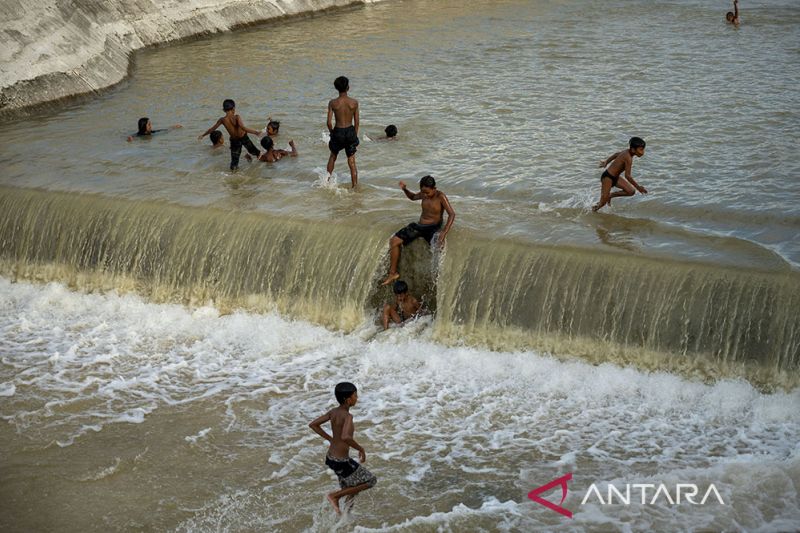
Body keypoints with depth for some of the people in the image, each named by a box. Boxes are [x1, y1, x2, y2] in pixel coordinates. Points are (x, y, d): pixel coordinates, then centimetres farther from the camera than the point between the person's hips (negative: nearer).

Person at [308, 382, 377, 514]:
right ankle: (334, 496, 7)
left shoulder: (333, 412, -1)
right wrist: (361, 449, -25)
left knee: (350, 490, 24)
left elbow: (313, 424, 7)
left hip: (331, 457, 8)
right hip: (341, 463, -8)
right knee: (371, 480, 8)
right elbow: (345, 437, -41)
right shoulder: (347, 416, -24)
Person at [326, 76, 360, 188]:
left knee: (333, 156, 26)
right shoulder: (354, 103, -7)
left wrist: (332, 133, 8)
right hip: (350, 132, 0)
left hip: (338, 132, 0)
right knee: (352, 162, 7)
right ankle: (355, 186, 7)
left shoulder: (332, 103, -10)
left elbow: (329, 122, -10)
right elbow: (356, 123, -1)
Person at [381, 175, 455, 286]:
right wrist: (405, 190, 2)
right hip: (419, 226, 5)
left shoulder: (441, 197, -16)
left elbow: (452, 214, -24)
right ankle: (393, 273, 3)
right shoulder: (424, 194, 1)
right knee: (394, 241, -5)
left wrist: (444, 232, -36)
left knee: (438, 244, -35)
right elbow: (412, 197, 25)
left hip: (433, 228, -5)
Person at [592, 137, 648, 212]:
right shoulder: (628, 158, -28)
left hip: (615, 177, 9)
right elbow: (627, 176, -28)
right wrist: (638, 187, -23)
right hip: (608, 177, -9)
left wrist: (606, 161, 36)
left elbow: (616, 154, 19)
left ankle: (610, 195, 15)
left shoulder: (627, 152, 0)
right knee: (603, 202, -5)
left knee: (631, 191, -1)